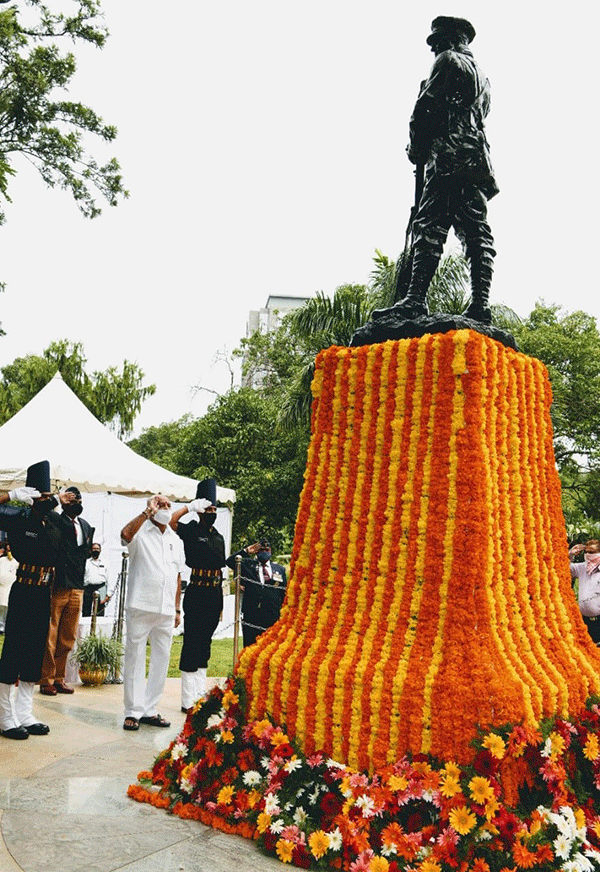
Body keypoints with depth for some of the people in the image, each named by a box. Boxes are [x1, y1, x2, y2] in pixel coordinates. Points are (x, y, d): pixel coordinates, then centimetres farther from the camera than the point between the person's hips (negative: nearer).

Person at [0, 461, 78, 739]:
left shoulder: (54, 520, 10)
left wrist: (58, 499, 15)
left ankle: (25, 715, 18)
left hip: (45, 594, 6)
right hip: (23, 592, -6)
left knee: (35, 653, 10)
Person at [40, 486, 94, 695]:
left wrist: (92, 551, 1)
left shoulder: (85, 526, 15)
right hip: (56, 587, -6)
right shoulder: (55, 522, -6)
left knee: (68, 639, 12)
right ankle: (46, 680, 11)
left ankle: (59, 678, 22)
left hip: (77, 588, 6)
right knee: (50, 637, 0)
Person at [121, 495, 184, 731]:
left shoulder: (175, 540, 17)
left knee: (161, 660, 7)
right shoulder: (141, 533, 0)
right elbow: (125, 534, -26)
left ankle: (150, 710, 17)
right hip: (140, 606, -5)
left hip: (166, 611, 5)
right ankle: (133, 711, 8)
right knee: (135, 658, 0)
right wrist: (148, 511, -23)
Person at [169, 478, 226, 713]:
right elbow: (170, 521, -25)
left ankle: (201, 695, 23)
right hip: (196, 594, -7)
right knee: (192, 645, -4)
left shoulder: (218, 537, 14)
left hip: (215, 595, 7)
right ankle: (188, 700, 2)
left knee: (205, 644, 14)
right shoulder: (191, 531, -5)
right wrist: (191, 506, -17)